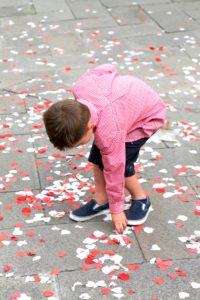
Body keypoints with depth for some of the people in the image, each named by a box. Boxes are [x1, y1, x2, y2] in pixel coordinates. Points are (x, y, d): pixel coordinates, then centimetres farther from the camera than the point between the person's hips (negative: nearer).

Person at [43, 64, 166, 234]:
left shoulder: (109, 132, -40)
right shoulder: (81, 87, -28)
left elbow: (113, 171, -27)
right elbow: (108, 69, -10)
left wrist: (116, 210, -14)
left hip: (147, 117, -7)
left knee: (119, 164, -15)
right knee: (97, 158, 0)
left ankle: (141, 200, 11)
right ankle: (101, 202, 16)